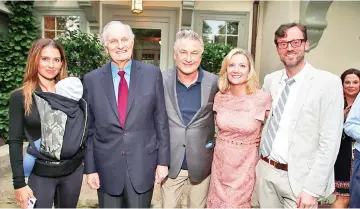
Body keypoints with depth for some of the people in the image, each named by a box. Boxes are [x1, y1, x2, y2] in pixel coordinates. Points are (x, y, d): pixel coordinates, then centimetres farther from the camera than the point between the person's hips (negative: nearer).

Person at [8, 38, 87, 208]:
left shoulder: (70, 93, 1)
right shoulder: (20, 97, -6)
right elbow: (15, 142, -6)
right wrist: (19, 183, -9)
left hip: (73, 170, 3)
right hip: (40, 173, -2)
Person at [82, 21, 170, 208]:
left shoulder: (152, 74, -4)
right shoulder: (92, 80, -1)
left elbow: (161, 120, -1)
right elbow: (88, 129, 3)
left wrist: (163, 160, -1)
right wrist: (90, 168, 2)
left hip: (143, 165, 0)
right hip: (107, 167, 1)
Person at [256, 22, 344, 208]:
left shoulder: (328, 83, -10)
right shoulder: (270, 80, 4)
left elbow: (330, 142, -13)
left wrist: (312, 189, -15)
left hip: (299, 178, -4)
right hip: (265, 170, 5)